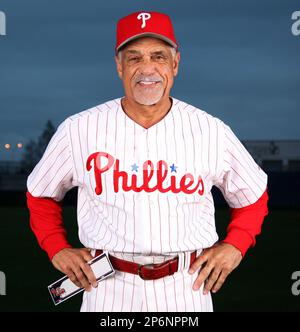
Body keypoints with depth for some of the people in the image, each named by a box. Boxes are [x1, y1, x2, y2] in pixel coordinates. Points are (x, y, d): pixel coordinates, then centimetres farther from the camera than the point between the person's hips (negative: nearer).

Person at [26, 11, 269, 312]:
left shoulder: (212, 132, -2)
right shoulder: (79, 130, -3)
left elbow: (253, 195, 13)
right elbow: (40, 194, 13)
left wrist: (235, 245, -1)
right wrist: (57, 248, 2)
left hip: (186, 287, 1)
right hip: (109, 287, 0)